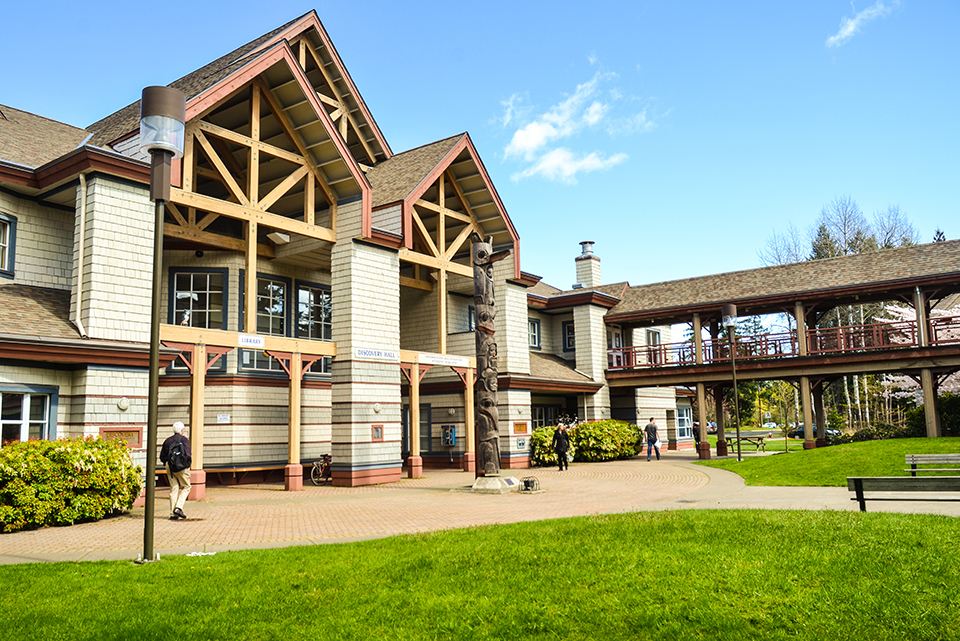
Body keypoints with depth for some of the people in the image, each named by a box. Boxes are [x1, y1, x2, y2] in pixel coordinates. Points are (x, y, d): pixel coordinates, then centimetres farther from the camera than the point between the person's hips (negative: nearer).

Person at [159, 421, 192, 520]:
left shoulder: (167, 441, 12)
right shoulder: (184, 439, -5)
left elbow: (162, 457, 13)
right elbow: (187, 455, -15)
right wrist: (190, 457, 6)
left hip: (169, 466, 5)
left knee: (174, 489, 7)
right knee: (186, 487, 9)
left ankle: (173, 514, 4)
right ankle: (178, 508, -7)